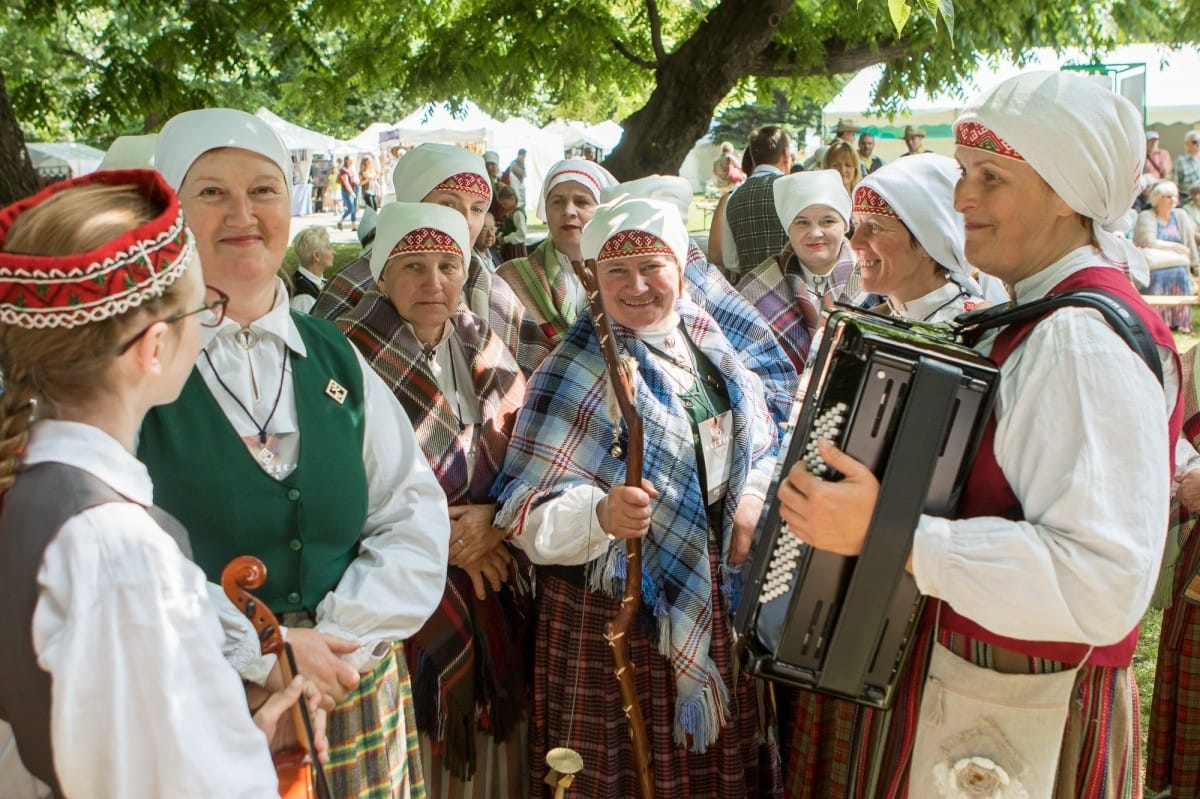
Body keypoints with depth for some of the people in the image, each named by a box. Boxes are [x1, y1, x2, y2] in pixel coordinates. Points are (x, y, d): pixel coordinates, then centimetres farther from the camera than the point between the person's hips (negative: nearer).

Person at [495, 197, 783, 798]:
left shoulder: (709, 342, 5)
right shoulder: (575, 374, -11)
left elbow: (761, 446, 16)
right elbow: (530, 511, -17)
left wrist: (753, 499, -4)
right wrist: (602, 514, -36)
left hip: (723, 596, 5)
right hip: (622, 604, -5)